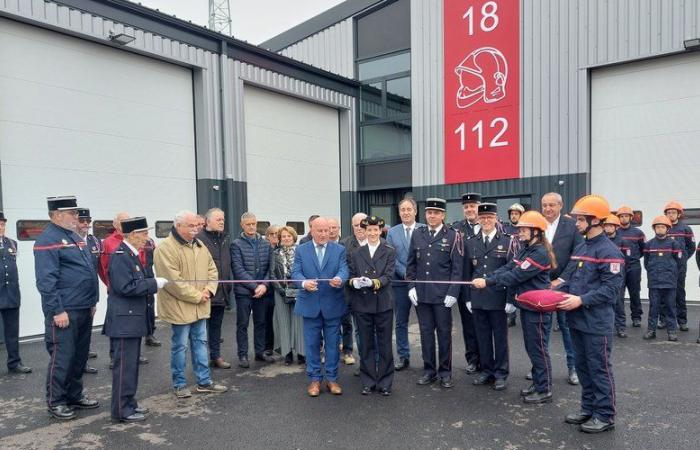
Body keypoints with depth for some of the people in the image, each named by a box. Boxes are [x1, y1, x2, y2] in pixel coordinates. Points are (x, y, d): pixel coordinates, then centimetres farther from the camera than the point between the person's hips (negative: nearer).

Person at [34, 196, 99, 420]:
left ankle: (75, 396, 28)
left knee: (80, 356, 15)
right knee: (62, 357, 1)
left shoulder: (75, 237, 15)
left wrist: (92, 302, 17)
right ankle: (56, 402, 15)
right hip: (64, 312, -9)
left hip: (84, 310, 9)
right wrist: (57, 311, -19)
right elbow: (46, 280, -18)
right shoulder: (47, 240, -12)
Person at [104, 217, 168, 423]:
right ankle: (122, 410, 8)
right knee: (125, 365, -2)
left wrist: (156, 281, 5)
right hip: (124, 321, -10)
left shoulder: (132, 255, 12)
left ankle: (129, 403, 28)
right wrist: (154, 283, -19)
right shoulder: (120, 255, -17)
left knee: (131, 363, 17)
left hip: (133, 319, 10)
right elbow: (125, 287, -24)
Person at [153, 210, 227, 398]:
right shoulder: (166, 248, -15)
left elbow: (212, 270, 13)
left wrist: (209, 290, -6)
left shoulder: (199, 245, 10)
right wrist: (197, 296, -17)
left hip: (200, 307, 7)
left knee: (200, 343, 14)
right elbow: (173, 281, -22)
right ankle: (179, 384, 21)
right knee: (179, 346, 5)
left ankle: (204, 382, 24)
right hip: (179, 307, -7)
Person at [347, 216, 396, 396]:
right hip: (362, 303, 2)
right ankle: (368, 382, 21)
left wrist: (373, 282, -26)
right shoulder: (356, 254, 10)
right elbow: (351, 275, 3)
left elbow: (388, 275, -8)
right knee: (366, 345, 9)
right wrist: (354, 281, -20)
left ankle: (385, 383, 18)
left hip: (383, 303, -2)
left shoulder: (389, 252, 3)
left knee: (384, 344, 5)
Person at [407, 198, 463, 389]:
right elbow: (411, 264, 11)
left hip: (442, 294, -3)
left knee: (444, 333, 7)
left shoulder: (453, 236, -3)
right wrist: (411, 287, 2)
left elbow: (457, 268, -5)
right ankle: (429, 370, 22)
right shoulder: (417, 234, 7)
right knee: (426, 332, 10)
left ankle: (445, 372, 20)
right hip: (421, 294, 3)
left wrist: (452, 293, -11)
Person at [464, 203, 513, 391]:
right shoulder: (470, 243, 7)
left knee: (500, 337, 8)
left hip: (498, 299, -3)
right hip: (477, 298, 3)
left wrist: (511, 299, -8)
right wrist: (467, 298, 6)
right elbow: (467, 272, 9)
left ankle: (500, 374, 20)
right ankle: (486, 371, 25)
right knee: (482, 337, 11)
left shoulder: (507, 241, -3)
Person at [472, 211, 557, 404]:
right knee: (531, 348, 17)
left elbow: (517, 275, -24)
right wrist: (485, 279, -12)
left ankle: (544, 391, 14)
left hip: (537, 308, -9)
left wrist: (487, 282, -23)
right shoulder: (525, 249, 11)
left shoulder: (540, 253, -19)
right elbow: (507, 268, 2)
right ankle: (537, 383, 30)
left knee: (538, 349, 1)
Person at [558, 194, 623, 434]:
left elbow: (611, 289, -18)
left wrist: (581, 300, -24)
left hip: (596, 323, -8)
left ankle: (605, 415, 17)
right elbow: (569, 279, 16)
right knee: (582, 366, 17)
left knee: (599, 368, 3)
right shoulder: (580, 248, 11)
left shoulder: (609, 252, -14)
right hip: (577, 320, 8)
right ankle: (588, 407, 31)